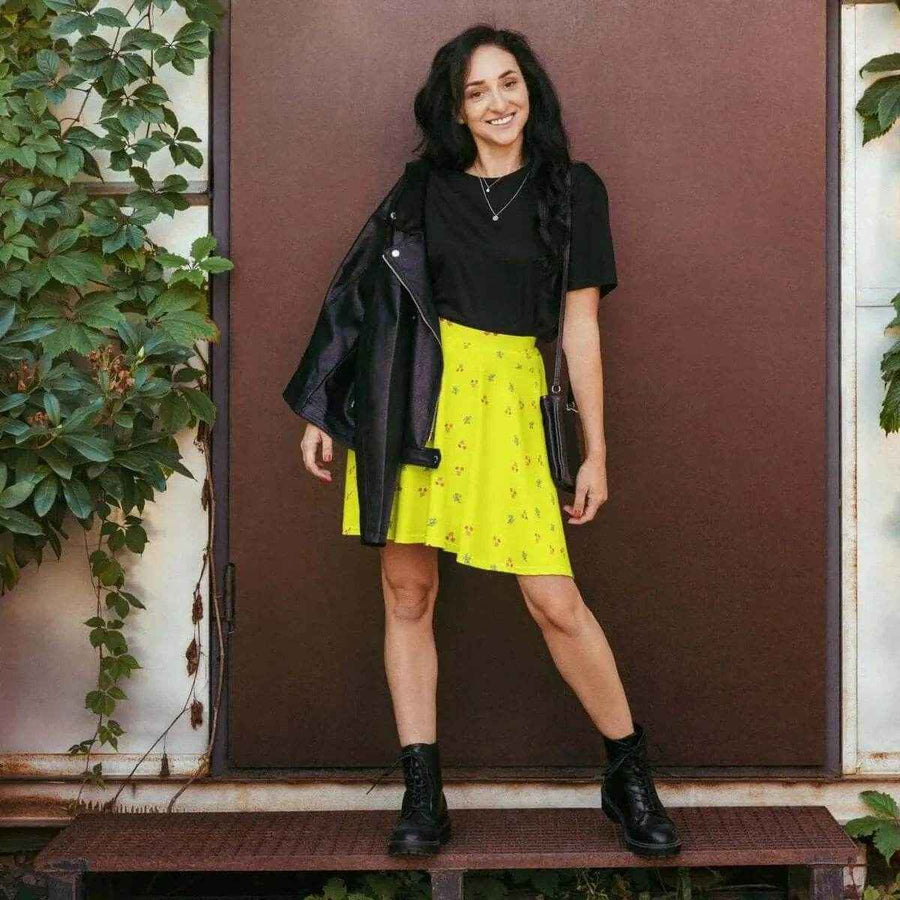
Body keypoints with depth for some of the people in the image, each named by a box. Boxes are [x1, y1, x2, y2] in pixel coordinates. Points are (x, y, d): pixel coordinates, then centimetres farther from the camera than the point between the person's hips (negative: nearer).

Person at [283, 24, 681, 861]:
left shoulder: (572, 189, 6)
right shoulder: (424, 187, 10)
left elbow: (580, 328, 4)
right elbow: (368, 292, 11)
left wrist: (596, 452, 2)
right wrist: (323, 411, 8)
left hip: (506, 398, -2)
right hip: (409, 391, 2)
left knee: (554, 600, -7)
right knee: (407, 588, 2)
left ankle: (630, 776, 12)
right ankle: (422, 794, 13)